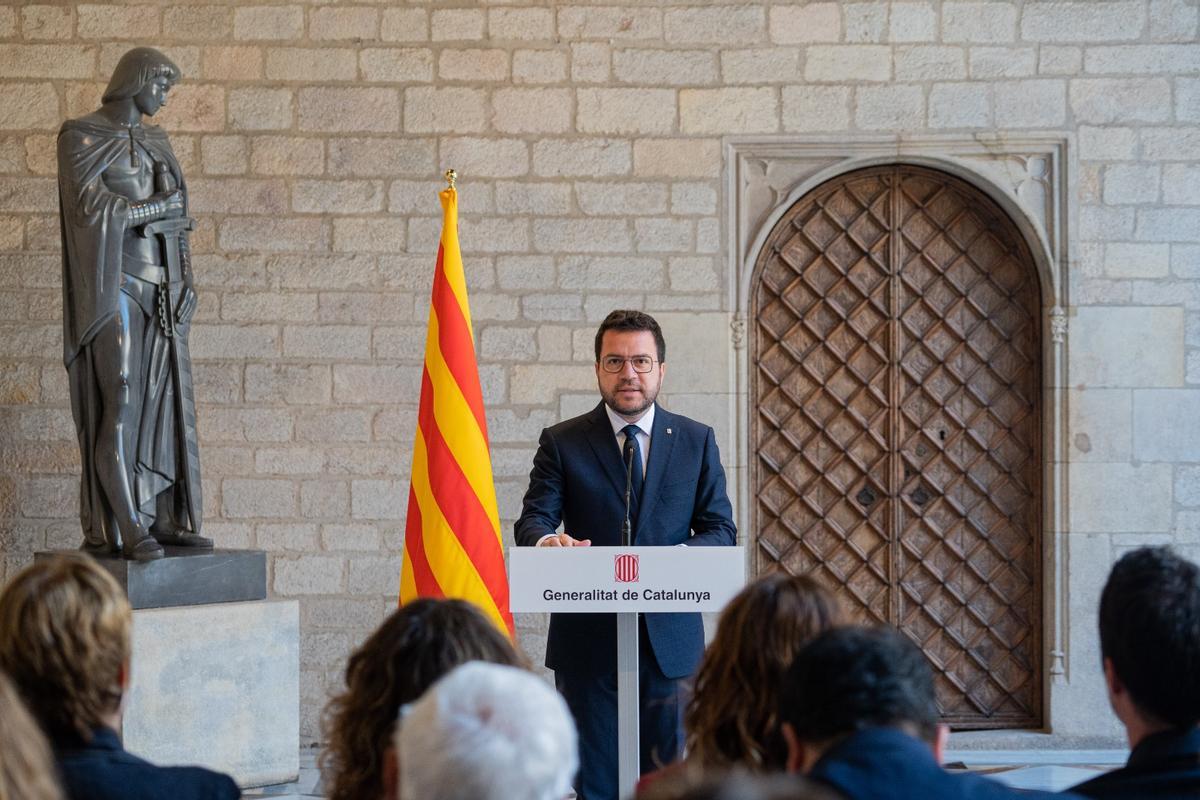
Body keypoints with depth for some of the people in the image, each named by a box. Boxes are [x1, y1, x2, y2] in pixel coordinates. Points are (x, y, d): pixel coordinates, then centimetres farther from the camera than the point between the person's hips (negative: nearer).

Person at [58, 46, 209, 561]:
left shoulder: (154, 142, 17)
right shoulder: (81, 137, -5)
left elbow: (177, 210, 16)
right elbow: (88, 208, -17)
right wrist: (157, 207, -6)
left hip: (160, 286, 7)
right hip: (115, 285, -7)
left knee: (167, 397, 3)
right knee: (122, 401, -11)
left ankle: (167, 518, 6)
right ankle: (121, 527, -11)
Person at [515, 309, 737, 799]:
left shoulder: (697, 441, 9)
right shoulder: (561, 443, 6)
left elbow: (720, 530, 6)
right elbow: (532, 521, -2)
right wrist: (547, 541, -27)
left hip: (669, 638, 1)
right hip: (588, 642, -1)